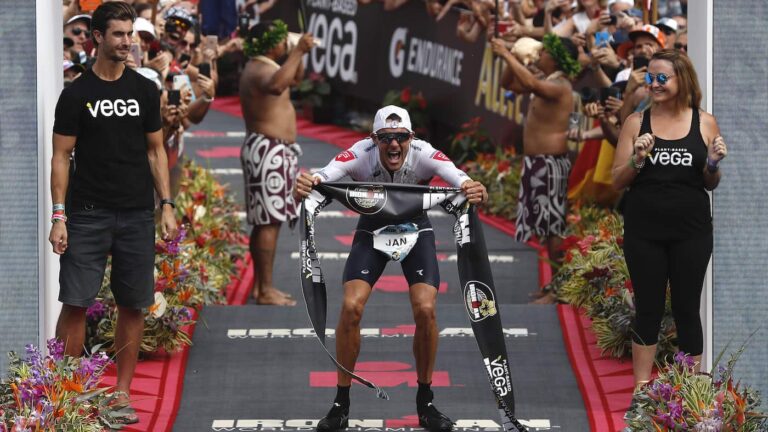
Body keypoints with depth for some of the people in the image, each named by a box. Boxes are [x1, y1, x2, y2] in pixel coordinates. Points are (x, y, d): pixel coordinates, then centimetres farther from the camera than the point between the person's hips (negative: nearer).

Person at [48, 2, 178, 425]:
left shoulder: (144, 91, 9)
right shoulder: (77, 94, -1)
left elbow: (155, 151, 13)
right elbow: (61, 157, -1)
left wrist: (166, 205, 4)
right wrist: (58, 216, -8)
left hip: (136, 215, 3)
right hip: (87, 214, -3)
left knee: (133, 307, 4)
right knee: (75, 304, -7)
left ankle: (122, 393, 13)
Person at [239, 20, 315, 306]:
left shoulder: (263, 68, 16)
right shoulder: (260, 71, -17)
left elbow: (294, 79, 33)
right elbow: (276, 85, -41)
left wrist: (299, 54, 15)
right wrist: (297, 52, -36)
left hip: (273, 151, 11)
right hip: (268, 150, -11)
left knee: (265, 222, 14)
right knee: (270, 222, -11)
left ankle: (260, 285, 19)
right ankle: (266, 290, -13)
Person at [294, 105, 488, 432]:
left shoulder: (423, 155, -29)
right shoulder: (362, 154, -28)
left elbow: (455, 175, -46)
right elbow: (328, 173, -46)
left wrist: (471, 188, -70)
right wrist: (309, 184, -70)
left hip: (416, 230, 0)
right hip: (372, 230, 0)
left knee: (425, 309, -17)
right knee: (351, 307, -16)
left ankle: (425, 404, 2)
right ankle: (341, 405, -2)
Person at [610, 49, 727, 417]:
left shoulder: (704, 123, 2)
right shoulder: (637, 122, 1)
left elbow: (710, 184, 10)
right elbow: (617, 182, 4)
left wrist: (713, 164, -11)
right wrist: (638, 159, -14)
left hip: (691, 232, 0)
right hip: (644, 232, 0)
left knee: (687, 308, 5)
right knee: (648, 309, 4)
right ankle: (641, 391, 9)